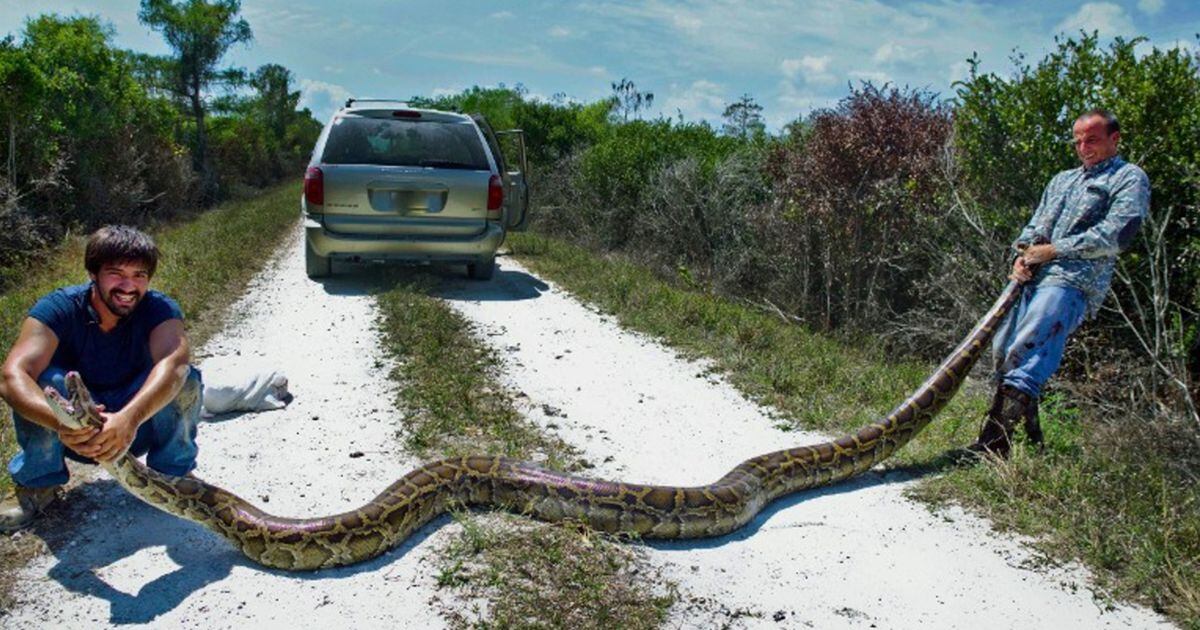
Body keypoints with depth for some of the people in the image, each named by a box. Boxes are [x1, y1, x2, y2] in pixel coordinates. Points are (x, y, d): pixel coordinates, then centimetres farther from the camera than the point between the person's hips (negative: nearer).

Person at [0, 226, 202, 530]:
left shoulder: (160, 309, -20)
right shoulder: (59, 308, -20)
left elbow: (172, 364, -42)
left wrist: (129, 419, -61)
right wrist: (62, 422, -55)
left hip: (138, 425, 0)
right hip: (76, 435, 1)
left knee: (185, 381, -28)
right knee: (41, 378, -28)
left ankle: (174, 473, -4)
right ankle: (37, 482, -5)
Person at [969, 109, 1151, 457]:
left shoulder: (1130, 177, 9)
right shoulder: (1062, 180, 31)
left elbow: (1114, 236, -6)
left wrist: (1052, 251, -7)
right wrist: (1023, 254, 3)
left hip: (1074, 281, -8)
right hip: (1034, 278, 8)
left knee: (1026, 351, -25)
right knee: (1002, 351, 1)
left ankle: (994, 445, -33)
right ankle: (1030, 438, 13)